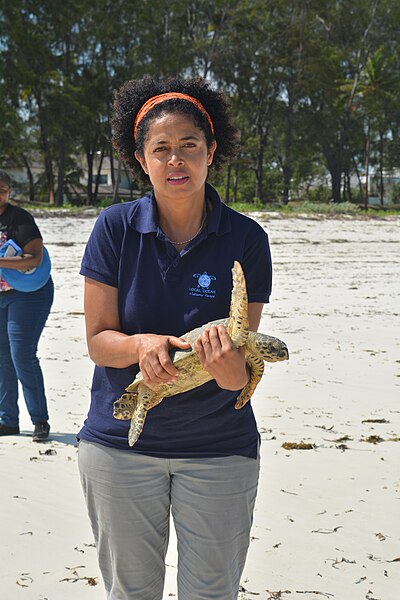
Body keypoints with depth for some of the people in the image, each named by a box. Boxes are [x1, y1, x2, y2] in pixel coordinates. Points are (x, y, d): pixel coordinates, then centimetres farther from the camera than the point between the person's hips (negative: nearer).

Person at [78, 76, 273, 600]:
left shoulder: (246, 239, -8)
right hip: (120, 443, 0)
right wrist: (141, 345, -29)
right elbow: (98, 340, -7)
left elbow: (242, 373, -9)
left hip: (219, 449, 0)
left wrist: (230, 368, -33)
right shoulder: (116, 229, -7)